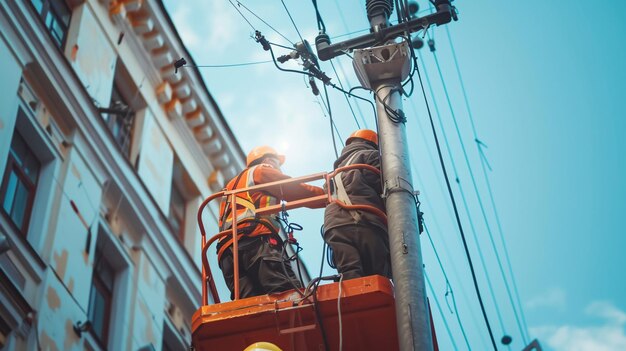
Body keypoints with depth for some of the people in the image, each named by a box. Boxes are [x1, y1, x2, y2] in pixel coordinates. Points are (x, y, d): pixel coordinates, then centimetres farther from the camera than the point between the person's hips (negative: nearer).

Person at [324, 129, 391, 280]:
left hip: (334, 228, 6)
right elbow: (385, 187, 3)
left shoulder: (339, 166, 41)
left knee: (350, 280, -15)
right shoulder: (370, 155, 17)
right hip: (364, 224, -6)